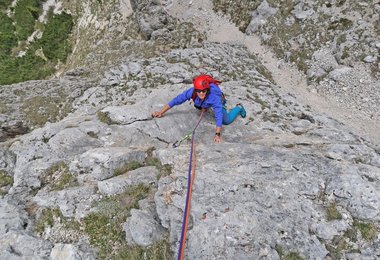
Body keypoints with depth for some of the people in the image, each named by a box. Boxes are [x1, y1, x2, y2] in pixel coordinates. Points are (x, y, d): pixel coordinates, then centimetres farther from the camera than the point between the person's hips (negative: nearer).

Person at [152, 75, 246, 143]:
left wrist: (218, 134, -55)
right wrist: (161, 112, -34)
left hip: (217, 101, -3)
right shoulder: (191, 92, -41)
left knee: (226, 120, -4)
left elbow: (219, 116, -50)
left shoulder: (214, 97, -47)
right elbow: (176, 100, -35)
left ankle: (238, 107, 23)